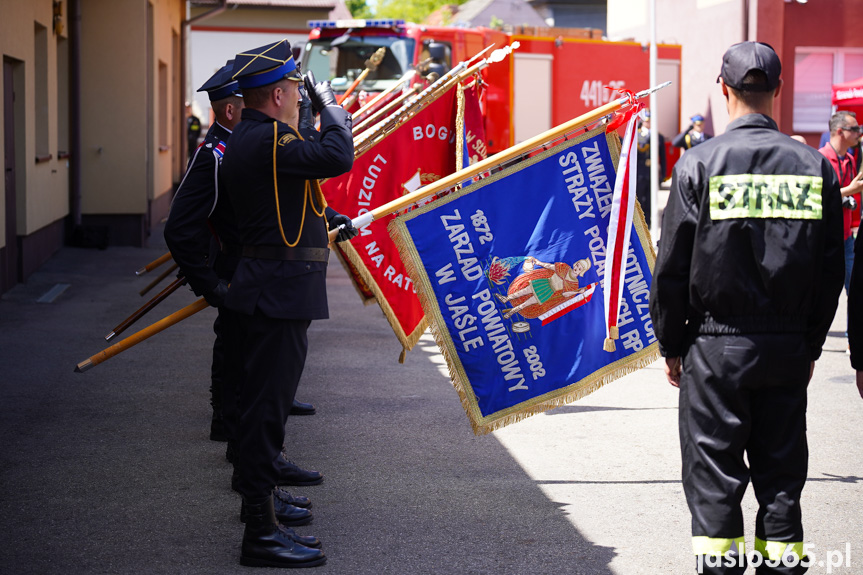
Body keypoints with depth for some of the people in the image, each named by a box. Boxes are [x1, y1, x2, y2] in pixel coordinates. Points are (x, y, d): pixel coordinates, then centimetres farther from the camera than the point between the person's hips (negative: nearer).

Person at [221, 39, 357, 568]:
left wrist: (327, 218, 23)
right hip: (282, 292, -11)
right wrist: (330, 104, -13)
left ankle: (261, 497, 37)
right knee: (267, 405, -9)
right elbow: (338, 157, -28)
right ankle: (262, 534, -6)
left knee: (264, 400, 22)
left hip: (268, 291, 11)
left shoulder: (245, 140, 15)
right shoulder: (266, 140, -19)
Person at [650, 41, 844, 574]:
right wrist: (810, 345, 14)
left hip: (717, 347, -3)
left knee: (714, 477, 5)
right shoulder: (815, 166, 1)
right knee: (782, 475, 11)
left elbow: (673, 265, -5)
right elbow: (832, 269, 5)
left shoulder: (700, 163, -7)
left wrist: (671, 344, 5)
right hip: (789, 347, 3)